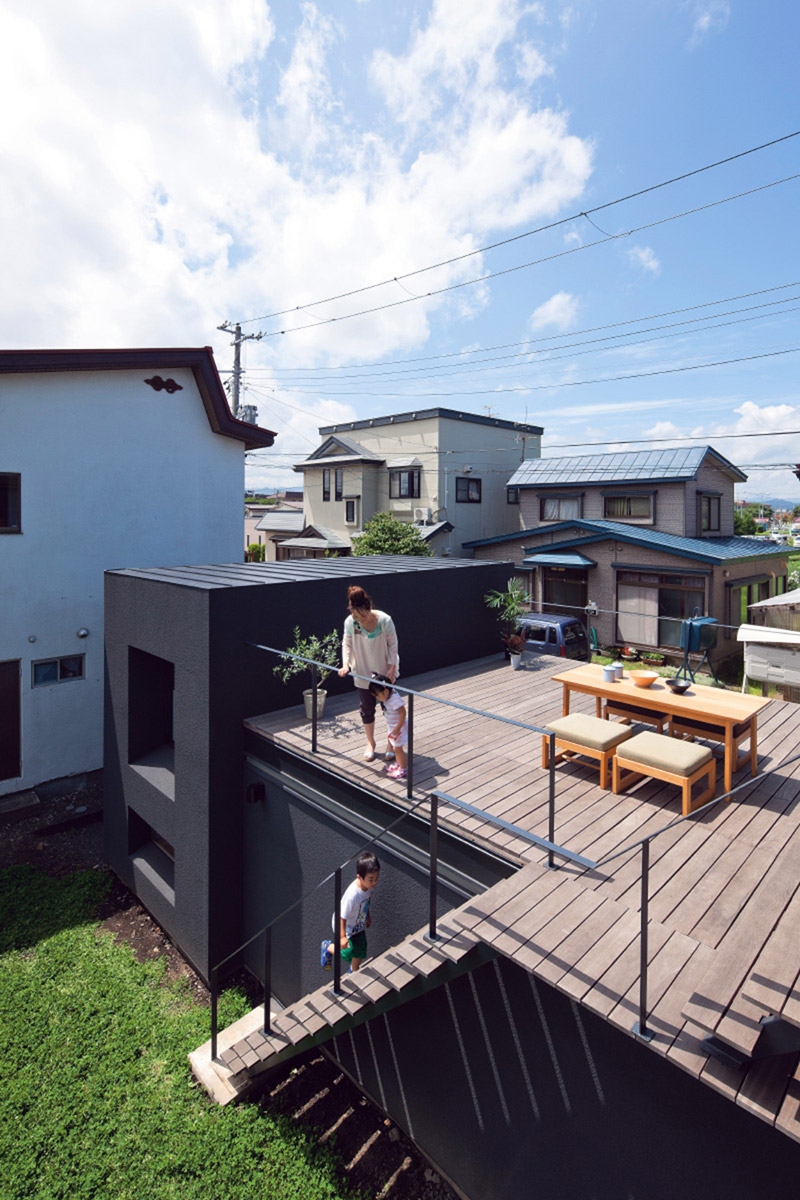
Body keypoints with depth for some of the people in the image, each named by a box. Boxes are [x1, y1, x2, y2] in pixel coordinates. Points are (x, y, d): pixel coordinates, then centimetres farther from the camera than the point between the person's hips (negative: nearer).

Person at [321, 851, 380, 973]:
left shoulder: (368, 884, -21)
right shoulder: (352, 895, -42)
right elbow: (342, 917, -29)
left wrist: (367, 916, 15)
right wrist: (342, 937, -21)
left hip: (359, 925, 6)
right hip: (346, 927, -6)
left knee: (360, 953, 18)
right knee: (348, 954, 10)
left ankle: (353, 972, 46)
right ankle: (327, 947, 36)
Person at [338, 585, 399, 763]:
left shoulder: (384, 620, -22)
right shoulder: (350, 622, -17)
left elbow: (392, 644, -11)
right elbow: (347, 644, -3)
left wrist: (392, 667, -15)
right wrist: (345, 664, -17)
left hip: (385, 670, -1)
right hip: (363, 672, 2)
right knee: (367, 708, 13)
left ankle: (391, 743, 28)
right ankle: (370, 743, 33)